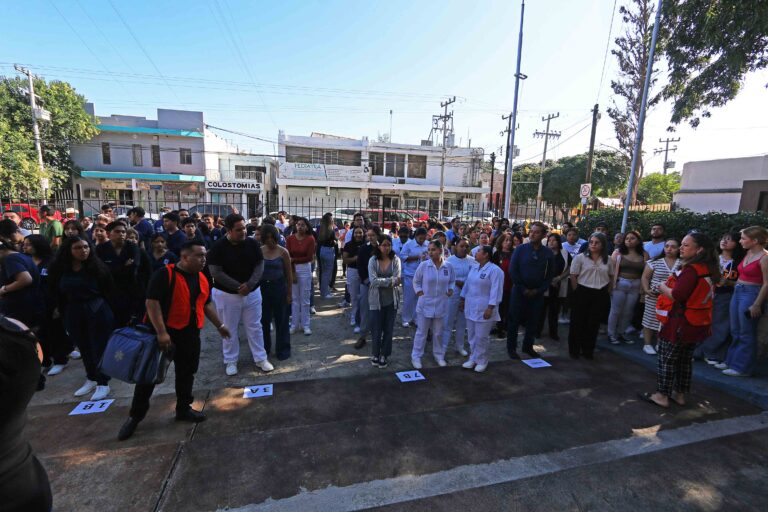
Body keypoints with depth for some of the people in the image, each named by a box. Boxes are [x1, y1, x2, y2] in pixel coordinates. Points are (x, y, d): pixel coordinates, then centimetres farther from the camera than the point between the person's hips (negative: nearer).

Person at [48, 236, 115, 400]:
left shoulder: (97, 266, -7)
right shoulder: (58, 269, 1)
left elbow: (109, 290, -3)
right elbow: (57, 295, 6)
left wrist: (108, 311, -4)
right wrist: (64, 316, 4)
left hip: (98, 312, -4)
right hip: (73, 314, 4)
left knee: (100, 347, 2)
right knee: (84, 348, 15)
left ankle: (103, 383, 11)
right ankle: (91, 379, 32)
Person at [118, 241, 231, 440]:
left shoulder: (202, 279, 7)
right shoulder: (165, 274, -15)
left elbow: (206, 304, 17)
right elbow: (152, 302, -19)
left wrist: (219, 325, 16)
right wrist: (161, 332, -24)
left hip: (191, 334, 6)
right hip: (165, 332, -6)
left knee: (187, 372, 15)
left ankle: (183, 408, 31)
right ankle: (135, 416, 23)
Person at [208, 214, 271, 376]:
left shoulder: (252, 244, -4)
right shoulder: (218, 247, -12)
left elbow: (259, 265, -4)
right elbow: (215, 272, -16)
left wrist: (249, 285, -18)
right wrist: (238, 286, -19)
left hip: (252, 293, 2)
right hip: (227, 294, -2)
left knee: (255, 327, 11)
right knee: (229, 330, 11)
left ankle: (261, 358, 24)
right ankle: (231, 361, 28)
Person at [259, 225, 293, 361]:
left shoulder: (283, 252, -6)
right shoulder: (259, 251, 0)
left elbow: (288, 275, -2)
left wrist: (289, 293, -2)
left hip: (279, 287, -2)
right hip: (262, 287, 3)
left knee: (281, 319, 6)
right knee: (263, 319, 13)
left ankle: (283, 349, 20)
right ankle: (264, 347, 31)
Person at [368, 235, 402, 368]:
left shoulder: (396, 260, -4)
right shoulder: (373, 260, -5)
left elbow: (397, 280, -12)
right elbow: (373, 280, -15)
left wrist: (380, 282, -16)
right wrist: (391, 280, -16)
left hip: (391, 300, 1)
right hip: (376, 300, -1)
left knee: (388, 329, 11)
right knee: (376, 330, 6)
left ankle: (384, 355, 28)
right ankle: (375, 355, 28)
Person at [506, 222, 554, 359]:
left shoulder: (548, 253, -1)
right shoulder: (520, 249, -6)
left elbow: (550, 274, 2)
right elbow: (513, 270, -8)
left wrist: (539, 290, -7)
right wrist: (523, 289, -10)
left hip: (537, 293, 2)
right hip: (519, 291, -2)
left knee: (533, 321, 11)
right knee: (514, 320, 5)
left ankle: (528, 346, 29)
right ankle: (511, 347, 18)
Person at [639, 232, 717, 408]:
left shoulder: (691, 269, -21)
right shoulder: (707, 270, 7)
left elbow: (677, 296, -27)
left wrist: (663, 288, -10)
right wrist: (669, 287, 7)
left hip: (680, 322, -9)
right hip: (696, 323, 9)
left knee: (666, 359, 3)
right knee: (685, 359, 18)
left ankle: (661, 395, 12)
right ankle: (679, 394, 30)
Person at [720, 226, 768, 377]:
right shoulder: (748, 253, 8)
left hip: (751, 294, -8)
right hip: (737, 292, 8)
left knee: (746, 333, 3)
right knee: (736, 331, 15)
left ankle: (743, 367, 14)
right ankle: (732, 361, 27)